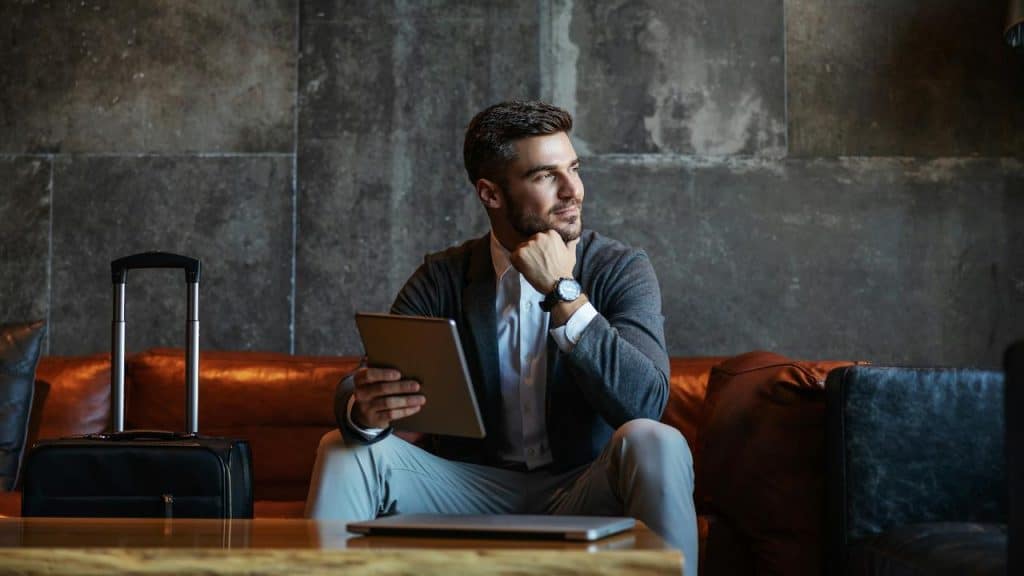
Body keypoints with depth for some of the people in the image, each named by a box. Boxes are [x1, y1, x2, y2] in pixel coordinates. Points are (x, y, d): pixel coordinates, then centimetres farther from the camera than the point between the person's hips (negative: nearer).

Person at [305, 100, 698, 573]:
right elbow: (357, 388, -10)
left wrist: (563, 293, -24)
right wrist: (364, 409, -35)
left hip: (583, 497, -2)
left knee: (655, 443, -32)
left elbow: (646, 402, -20)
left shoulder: (622, 270, -6)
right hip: (471, 492, 2)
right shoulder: (444, 278, 0)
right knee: (347, 449, -17)